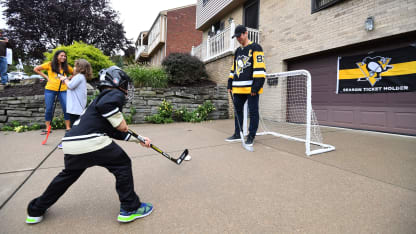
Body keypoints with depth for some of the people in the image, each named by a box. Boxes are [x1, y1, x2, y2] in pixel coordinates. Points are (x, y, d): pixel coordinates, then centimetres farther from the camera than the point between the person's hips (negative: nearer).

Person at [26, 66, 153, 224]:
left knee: (68, 175, 31)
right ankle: (130, 208, 14)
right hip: (91, 141, -9)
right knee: (122, 164, 7)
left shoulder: (102, 97, 29)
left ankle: (36, 210, 47)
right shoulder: (116, 94, 2)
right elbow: (105, 105, -25)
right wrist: (120, 122, -10)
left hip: (70, 143, 9)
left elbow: (116, 133, 28)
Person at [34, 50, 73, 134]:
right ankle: (48, 128, 14)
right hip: (50, 89, -1)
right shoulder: (50, 64, 3)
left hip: (63, 90, 1)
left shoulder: (66, 67, 8)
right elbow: (36, 69, 10)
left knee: (66, 108, -5)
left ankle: (68, 127, 5)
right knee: (48, 109, 4)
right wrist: (46, 77, 2)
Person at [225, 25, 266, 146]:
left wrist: (256, 86, -18)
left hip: (251, 87, -7)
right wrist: (230, 84, 16)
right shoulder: (237, 51, 21)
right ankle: (238, 134, 23)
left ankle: (251, 136, 9)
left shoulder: (255, 48, -2)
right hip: (238, 88, 8)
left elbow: (259, 68, -11)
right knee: (237, 110, 11)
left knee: (253, 112, -1)